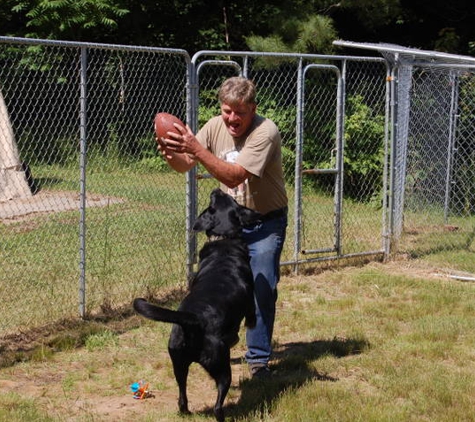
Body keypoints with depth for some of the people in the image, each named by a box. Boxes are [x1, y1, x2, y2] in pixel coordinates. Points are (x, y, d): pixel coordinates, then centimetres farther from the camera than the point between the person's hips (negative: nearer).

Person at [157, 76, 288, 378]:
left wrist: (196, 149, -44)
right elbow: (185, 165, -8)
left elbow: (234, 176, -36)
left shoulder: (265, 132, -26)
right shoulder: (216, 127, -7)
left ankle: (259, 359, 4)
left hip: (265, 223, -5)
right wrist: (171, 154, -31)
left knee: (262, 290, -9)